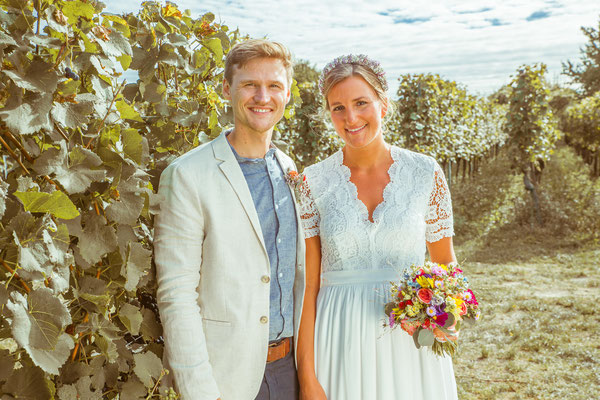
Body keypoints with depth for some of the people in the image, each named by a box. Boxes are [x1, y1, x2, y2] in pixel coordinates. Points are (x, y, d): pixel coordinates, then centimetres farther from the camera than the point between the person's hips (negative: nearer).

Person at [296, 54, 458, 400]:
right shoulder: (314, 182, -4)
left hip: (413, 340, 1)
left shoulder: (425, 173, -2)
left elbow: (446, 266, 8)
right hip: (342, 343, 0)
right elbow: (308, 285, -4)